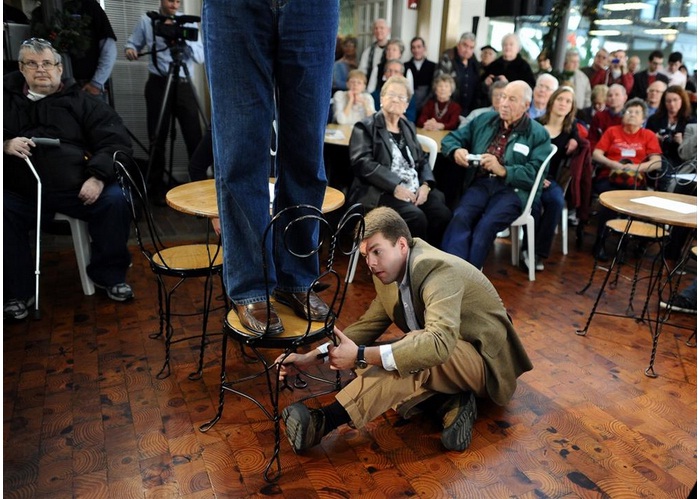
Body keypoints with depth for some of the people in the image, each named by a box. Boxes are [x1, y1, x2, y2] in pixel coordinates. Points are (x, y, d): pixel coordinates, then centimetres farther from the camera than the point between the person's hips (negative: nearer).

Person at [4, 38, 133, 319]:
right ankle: (18, 292, -9)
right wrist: (5, 145, -9)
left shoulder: (81, 101, 14)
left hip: (77, 189, 0)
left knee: (115, 200, -25)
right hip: (20, 192, 1)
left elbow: (115, 141, 4)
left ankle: (109, 275, -3)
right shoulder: (7, 98, 19)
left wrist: (98, 177, -12)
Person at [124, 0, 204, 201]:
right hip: (158, 84, 0)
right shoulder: (146, 21, 8)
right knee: (157, 138, 0)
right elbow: (133, 42, 16)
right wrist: (130, 49, -7)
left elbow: (200, 56, -3)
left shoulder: (187, 22, 6)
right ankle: (156, 184, 10)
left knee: (194, 137, -5)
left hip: (184, 84, 0)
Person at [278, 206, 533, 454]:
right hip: (445, 354, 8)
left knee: (414, 351, -37)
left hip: (483, 360, -8)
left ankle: (324, 422, -37)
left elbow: (439, 343, -42)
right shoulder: (389, 274, -2)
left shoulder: (440, 271, -28)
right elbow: (369, 324, 4)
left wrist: (361, 355, -46)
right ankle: (451, 403, -12)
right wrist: (310, 357, -9)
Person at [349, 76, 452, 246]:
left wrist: (425, 185, -2)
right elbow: (363, 163, -10)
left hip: (415, 190, 6)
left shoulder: (408, 127, 24)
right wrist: (395, 187, -19)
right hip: (382, 192, -5)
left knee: (443, 214, -21)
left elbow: (422, 160, 20)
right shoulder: (365, 127, 5)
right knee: (416, 217, -31)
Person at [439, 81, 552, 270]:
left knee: (486, 225, -32)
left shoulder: (538, 134, 6)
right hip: (481, 183, 3)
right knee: (460, 217, -29)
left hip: (513, 189, -3)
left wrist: (502, 170, -20)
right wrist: (456, 151, -5)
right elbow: (451, 139, 19)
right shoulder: (484, 120, 18)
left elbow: (534, 174, -6)